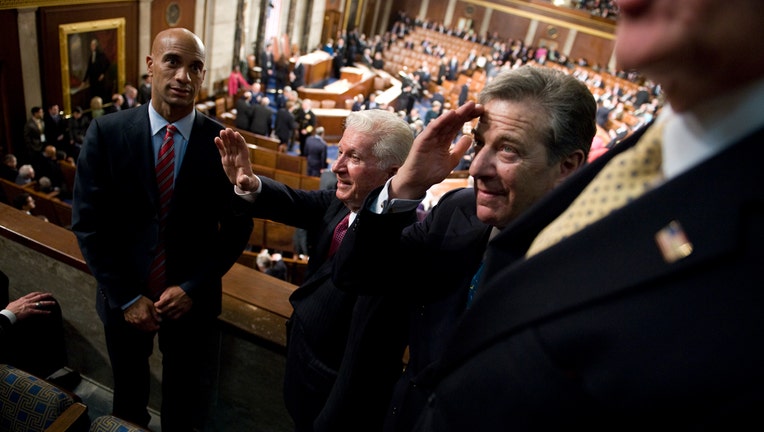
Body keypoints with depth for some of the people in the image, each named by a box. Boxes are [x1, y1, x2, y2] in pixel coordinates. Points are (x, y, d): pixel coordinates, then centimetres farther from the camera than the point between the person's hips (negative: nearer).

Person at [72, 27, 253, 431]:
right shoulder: (106, 132, -11)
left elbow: (238, 225, -7)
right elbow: (88, 222, -9)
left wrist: (192, 288, -13)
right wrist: (127, 296, -11)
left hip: (192, 298, -1)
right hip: (124, 296, 1)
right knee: (128, 397, 26)